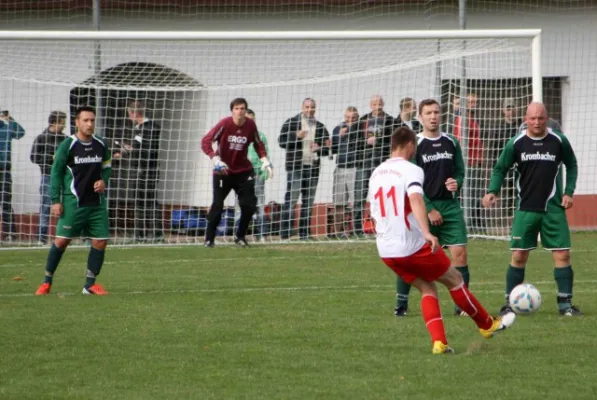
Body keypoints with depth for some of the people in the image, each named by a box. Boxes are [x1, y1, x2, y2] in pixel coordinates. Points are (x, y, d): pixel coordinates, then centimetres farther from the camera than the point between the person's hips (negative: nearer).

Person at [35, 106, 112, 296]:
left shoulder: (101, 145, 5)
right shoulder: (67, 145, -7)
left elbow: (107, 167, 19)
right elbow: (56, 172, -4)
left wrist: (103, 181, -4)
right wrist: (56, 200, -8)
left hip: (97, 202, 4)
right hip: (73, 202, -4)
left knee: (100, 240, -1)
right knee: (62, 239, -6)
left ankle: (90, 284, 10)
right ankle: (46, 282, 7)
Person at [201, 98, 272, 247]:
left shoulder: (250, 125, -7)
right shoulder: (225, 124, -17)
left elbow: (258, 144, 11)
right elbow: (205, 141, -19)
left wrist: (265, 160, 0)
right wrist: (215, 159, -30)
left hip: (243, 171, 3)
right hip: (223, 171, -3)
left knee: (249, 204, -3)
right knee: (217, 205, -6)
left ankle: (240, 236, 15)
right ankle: (209, 239, 6)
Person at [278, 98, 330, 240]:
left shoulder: (320, 127, 14)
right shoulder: (291, 123, 4)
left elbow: (327, 148, 18)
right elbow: (282, 141, -1)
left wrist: (319, 148, -5)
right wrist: (296, 136, -16)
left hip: (313, 168, 5)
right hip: (295, 167, -5)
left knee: (308, 201, 6)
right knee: (291, 199, -11)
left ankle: (305, 233, 10)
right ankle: (286, 233, -12)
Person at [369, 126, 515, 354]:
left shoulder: (376, 174, 12)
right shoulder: (411, 170, -12)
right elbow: (415, 199, -31)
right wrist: (427, 232, -44)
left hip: (386, 251, 7)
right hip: (413, 247, -7)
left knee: (426, 288, 18)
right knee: (454, 280, 12)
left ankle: (439, 342, 3)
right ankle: (488, 325, 26)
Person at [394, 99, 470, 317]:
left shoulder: (451, 143, 9)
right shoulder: (415, 144, -3)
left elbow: (460, 171, 16)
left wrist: (456, 183, -9)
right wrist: (429, 209, -11)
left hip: (450, 205, 3)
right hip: (424, 207, -3)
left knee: (460, 253, -7)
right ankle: (401, 303, 12)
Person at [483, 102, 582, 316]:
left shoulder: (559, 141, -3)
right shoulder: (516, 143, -3)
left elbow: (572, 166, 11)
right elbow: (500, 169, 4)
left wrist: (569, 192, 0)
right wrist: (493, 191, -12)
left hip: (553, 208, 0)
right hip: (526, 208, 0)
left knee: (562, 254, -4)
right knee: (518, 256, -2)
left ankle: (565, 303, 4)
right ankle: (510, 303, 8)